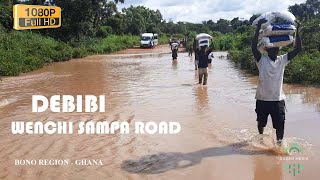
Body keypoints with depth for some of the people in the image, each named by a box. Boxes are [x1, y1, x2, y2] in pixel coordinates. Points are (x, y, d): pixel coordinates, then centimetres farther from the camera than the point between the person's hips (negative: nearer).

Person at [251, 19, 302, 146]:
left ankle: (279, 143, 19)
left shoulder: (283, 60, 2)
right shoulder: (262, 60, -7)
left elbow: (298, 49, -3)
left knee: (280, 125, 0)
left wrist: (297, 31, -12)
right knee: (261, 122, 19)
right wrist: (259, 28, -28)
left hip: (278, 99, 1)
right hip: (262, 99, -1)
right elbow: (254, 47, -22)